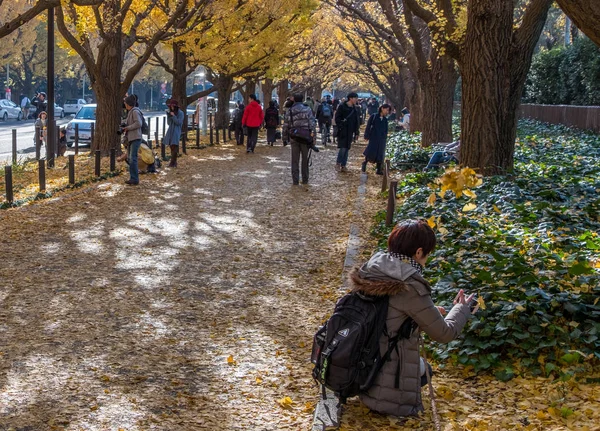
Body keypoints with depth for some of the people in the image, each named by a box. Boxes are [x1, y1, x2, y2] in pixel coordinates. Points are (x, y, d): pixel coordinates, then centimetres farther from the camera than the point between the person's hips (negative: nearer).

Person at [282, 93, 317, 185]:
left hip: (294, 139, 1)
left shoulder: (289, 111, 5)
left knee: (295, 160, 7)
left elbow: (285, 126, 7)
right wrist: (313, 136, -4)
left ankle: (295, 180, 5)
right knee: (305, 159, 9)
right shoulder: (307, 109, -1)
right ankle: (305, 179, 13)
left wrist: (285, 138, 14)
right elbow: (312, 123, -7)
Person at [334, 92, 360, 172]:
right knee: (343, 148, -12)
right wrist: (340, 127, -14)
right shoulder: (342, 107, -5)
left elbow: (357, 122, 17)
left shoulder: (354, 110, 13)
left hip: (350, 132, 6)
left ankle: (343, 166, 11)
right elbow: (337, 118, -7)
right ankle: (338, 163, 3)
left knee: (347, 148, 6)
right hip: (342, 132, -6)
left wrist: (356, 132, 11)